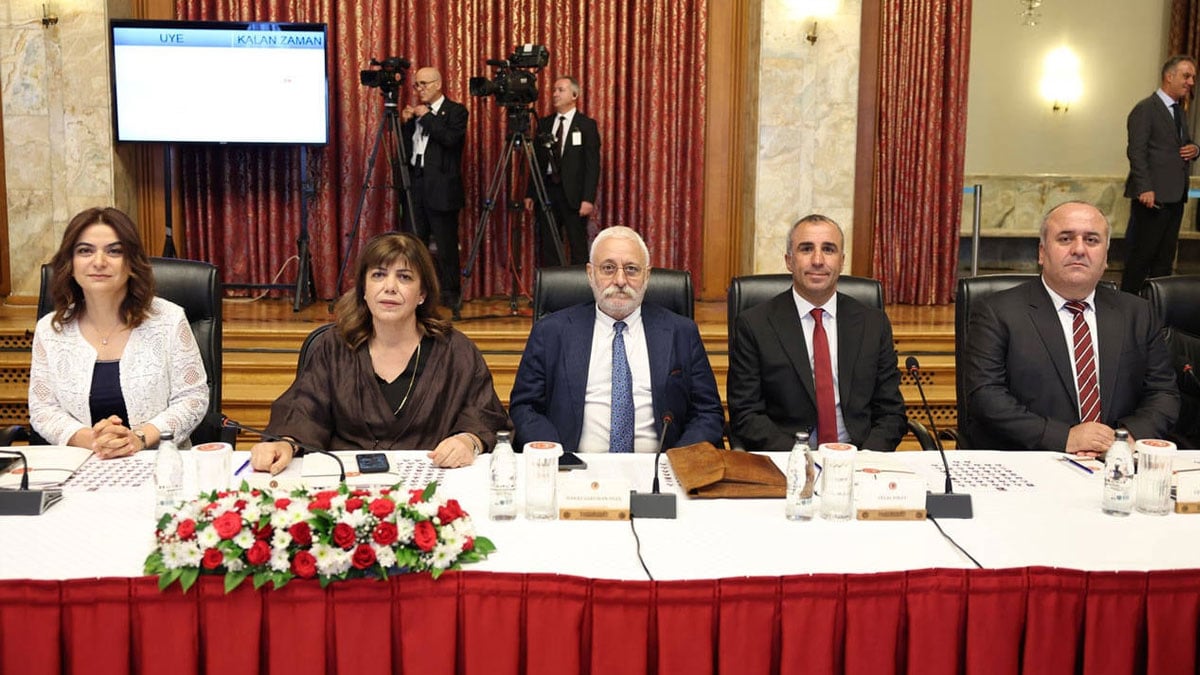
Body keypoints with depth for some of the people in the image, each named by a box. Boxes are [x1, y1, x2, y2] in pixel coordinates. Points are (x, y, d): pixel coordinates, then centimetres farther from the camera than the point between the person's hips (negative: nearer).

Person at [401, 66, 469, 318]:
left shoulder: (455, 111, -1)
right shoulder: (415, 112, 17)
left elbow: (450, 139, -18)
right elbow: (405, 146, 15)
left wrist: (427, 116, -10)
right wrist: (406, 122, 1)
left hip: (441, 188, -6)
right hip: (415, 184, 6)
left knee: (446, 245, -4)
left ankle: (451, 297, 4)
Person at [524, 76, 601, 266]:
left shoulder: (586, 125, -2)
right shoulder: (544, 124, 12)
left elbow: (592, 165, -7)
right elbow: (537, 161, 14)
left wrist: (588, 199, -15)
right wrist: (530, 193, 8)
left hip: (573, 193, -4)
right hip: (547, 190, 4)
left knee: (578, 247, 0)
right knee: (547, 246, 6)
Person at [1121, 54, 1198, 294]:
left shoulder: (1180, 112, 19)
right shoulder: (1145, 109, -8)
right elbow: (1136, 152, -15)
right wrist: (1145, 189, -22)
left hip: (1175, 196, 9)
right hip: (1153, 196, -9)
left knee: (1165, 256, 11)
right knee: (1141, 255, -4)